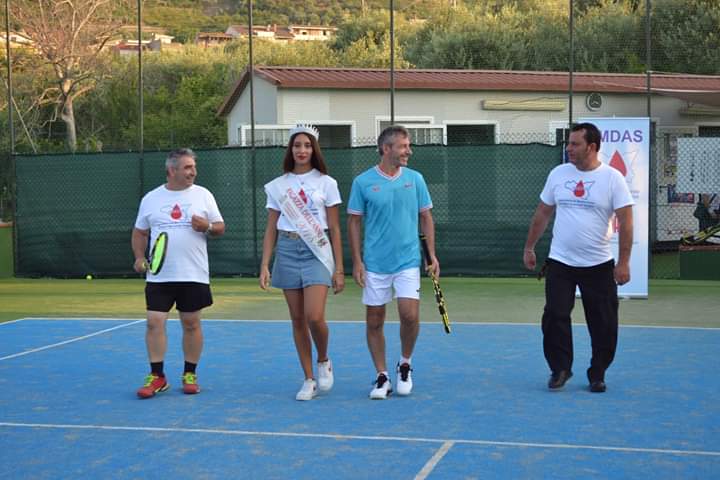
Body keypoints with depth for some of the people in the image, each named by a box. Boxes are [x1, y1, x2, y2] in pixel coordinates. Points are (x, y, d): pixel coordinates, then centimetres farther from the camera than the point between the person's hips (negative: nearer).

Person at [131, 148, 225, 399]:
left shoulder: (203, 195, 5)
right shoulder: (151, 198, 7)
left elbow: (220, 227, 7)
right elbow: (140, 232, 14)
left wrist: (207, 227, -15)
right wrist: (139, 257, -1)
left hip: (194, 275, 0)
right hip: (159, 275, 1)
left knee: (191, 324, 4)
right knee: (154, 322, -5)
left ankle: (190, 375, 17)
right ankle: (157, 377, 4)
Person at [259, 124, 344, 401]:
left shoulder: (325, 183, 2)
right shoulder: (278, 186, 8)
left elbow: (335, 229, 2)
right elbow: (271, 229, 10)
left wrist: (339, 269, -2)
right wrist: (264, 266, 1)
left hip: (317, 252, -3)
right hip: (287, 251, 3)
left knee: (314, 317, -16)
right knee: (297, 319, 4)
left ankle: (323, 362, 13)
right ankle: (309, 380, 14)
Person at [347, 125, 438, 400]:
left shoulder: (415, 179, 4)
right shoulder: (363, 182, -2)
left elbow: (426, 217, 9)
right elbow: (354, 222, 2)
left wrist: (432, 254, 3)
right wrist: (357, 261, -3)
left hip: (408, 262, 1)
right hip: (374, 265, 0)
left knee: (410, 315, -11)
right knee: (374, 322, 3)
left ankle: (405, 364, 14)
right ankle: (381, 376, 16)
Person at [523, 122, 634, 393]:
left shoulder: (612, 178, -7)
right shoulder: (558, 174, 4)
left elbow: (625, 221, -9)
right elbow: (542, 214, 13)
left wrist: (624, 262, -14)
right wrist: (529, 248, 14)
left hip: (599, 266, -2)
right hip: (560, 262, 2)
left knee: (603, 324, 3)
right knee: (555, 317, -4)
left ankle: (597, 375, 19)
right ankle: (560, 369, 12)